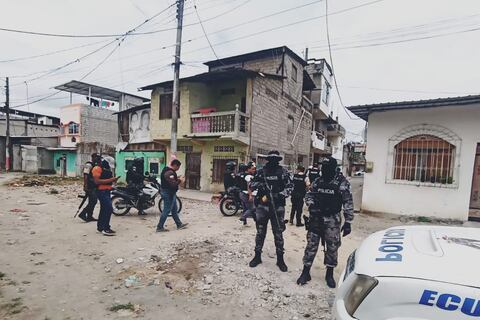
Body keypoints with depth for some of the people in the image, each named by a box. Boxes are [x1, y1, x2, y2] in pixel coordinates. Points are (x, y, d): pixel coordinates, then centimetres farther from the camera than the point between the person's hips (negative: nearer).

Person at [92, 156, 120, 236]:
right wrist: (109, 180, -24)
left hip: (107, 191, 10)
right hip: (102, 191, -10)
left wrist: (113, 179, 3)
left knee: (104, 209, 17)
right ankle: (106, 229, -14)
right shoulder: (97, 169, -12)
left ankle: (100, 226, 29)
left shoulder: (106, 169, 17)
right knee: (109, 209, -17)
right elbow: (97, 181, -22)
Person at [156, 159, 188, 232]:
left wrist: (177, 179, 6)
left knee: (174, 210, 16)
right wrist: (179, 180, -14)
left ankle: (179, 224, 26)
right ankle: (160, 227, 9)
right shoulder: (169, 172, -23)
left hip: (170, 193, 11)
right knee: (166, 210, -1)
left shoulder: (168, 170, 11)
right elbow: (173, 184, -29)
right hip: (169, 194, -11)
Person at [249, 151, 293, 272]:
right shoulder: (261, 171, 3)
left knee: (278, 233, 7)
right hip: (262, 206, 1)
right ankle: (257, 256, 25)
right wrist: (258, 184, -15)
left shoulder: (283, 172, 0)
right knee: (260, 232, 11)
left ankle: (280, 259, 21)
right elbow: (251, 185, 7)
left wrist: (279, 195, -16)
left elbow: (290, 187, 0)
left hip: (277, 207, -1)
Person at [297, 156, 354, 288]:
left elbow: (348, 203, -7)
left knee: (332, 246, 8)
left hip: (332, 220, -3)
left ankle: (329, 274, 27)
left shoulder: (342, 183, -7)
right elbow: (309, 195, 11)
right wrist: (311, 204, -10)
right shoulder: (318, 181, 4)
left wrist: (348, 222, -9)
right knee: (311, 245, 7)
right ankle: (306, 272, 19)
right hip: (316, 218, 3)